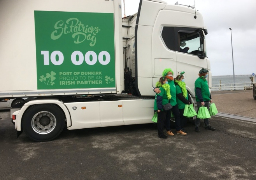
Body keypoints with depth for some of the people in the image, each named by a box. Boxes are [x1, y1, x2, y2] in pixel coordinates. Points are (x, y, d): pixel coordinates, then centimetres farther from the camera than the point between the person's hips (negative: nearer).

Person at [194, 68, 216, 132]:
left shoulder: (205, 80, 15)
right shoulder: (198, 81, -14)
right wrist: (201, 100, -23)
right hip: (201, 101, -9)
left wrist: (210, 98, 21)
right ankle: (197, 126, 7)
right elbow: (198, 91, -20)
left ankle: (207, 125, 25)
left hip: (207, 100, 9)